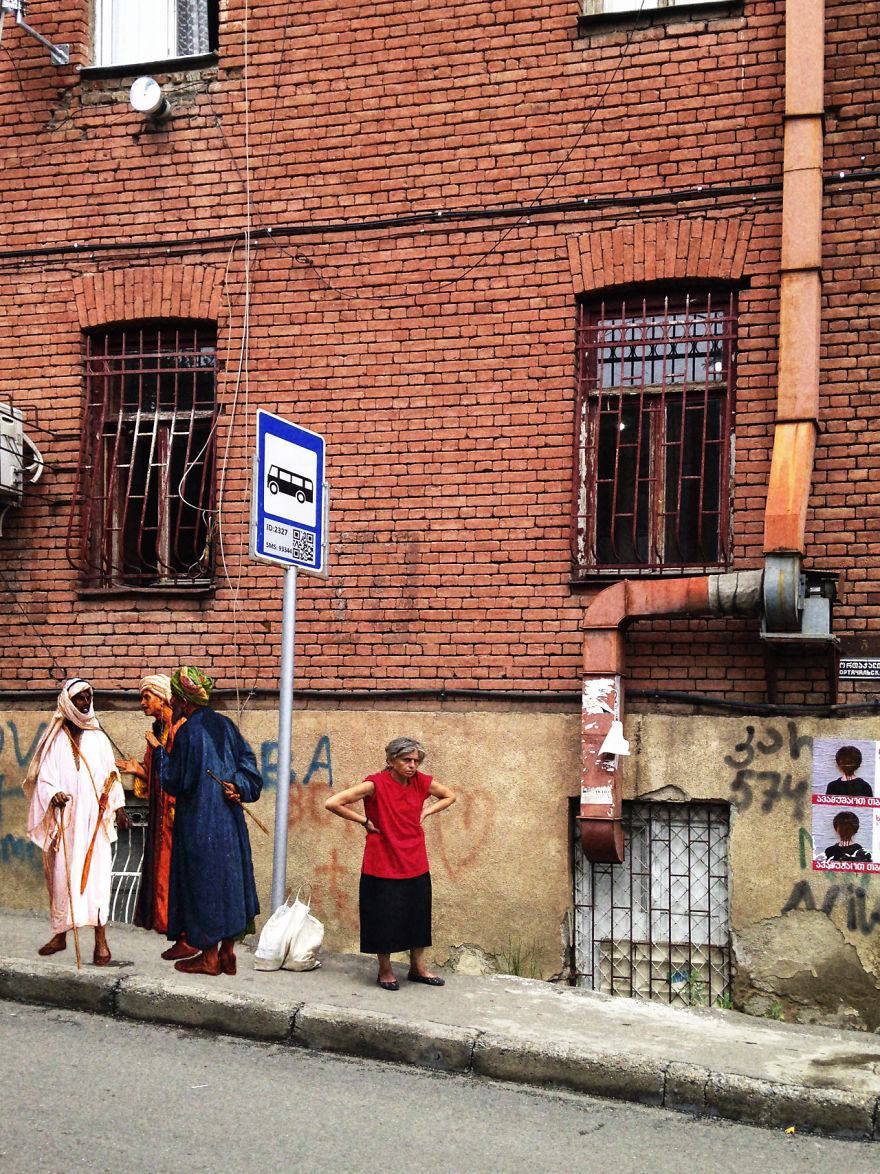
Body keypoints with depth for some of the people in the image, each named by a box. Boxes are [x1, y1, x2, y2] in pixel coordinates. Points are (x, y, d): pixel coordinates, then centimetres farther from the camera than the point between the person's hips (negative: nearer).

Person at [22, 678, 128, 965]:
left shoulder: (99, 739, 10)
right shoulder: (55, 741, 4)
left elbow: (111, 778, 12)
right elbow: (44, 779, -2)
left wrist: (118, 808, 3)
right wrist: (54, 795, -22)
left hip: (94, 820, 0)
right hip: (64, 820, 0)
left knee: (95, 874, -6)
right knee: (61, 875, 3)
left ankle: (101, 940, -5)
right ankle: (60, 935, 18)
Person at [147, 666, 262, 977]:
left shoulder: (187, 733, -14)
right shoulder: (224, 725, 7)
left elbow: (174, 781, -9)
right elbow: (247, 762, 6)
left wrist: (158, 750, 2)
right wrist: (237, 788, -3)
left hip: (199, 821, -7)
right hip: (228, 820, 7)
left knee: (204, 883, 1)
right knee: (228, 879, 11)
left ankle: (209, 958, 8)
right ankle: (227, 954, 16)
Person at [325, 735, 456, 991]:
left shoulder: (421, 782, 0)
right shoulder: (376, 784, -15)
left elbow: (449, 796, 20)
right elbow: (333, 803, -19)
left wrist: (426, 812, 5)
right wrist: (364, 820, -13)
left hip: (415, 864, 5)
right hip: (382, 864, -5)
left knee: (418, 914, 13)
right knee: (384, 917, 4)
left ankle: (418, 968, 30)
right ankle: (385, 971, 23)